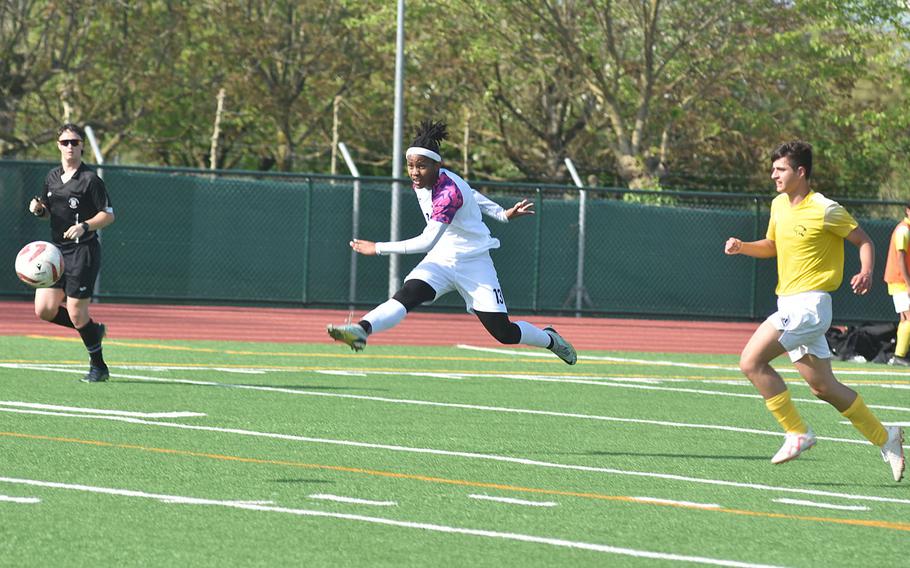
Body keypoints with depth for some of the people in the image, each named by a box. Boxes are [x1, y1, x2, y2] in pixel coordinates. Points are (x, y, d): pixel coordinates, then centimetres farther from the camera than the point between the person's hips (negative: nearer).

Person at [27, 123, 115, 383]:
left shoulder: (90, 179, -8)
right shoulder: (52, 177, 12)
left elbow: (109, 215, -7)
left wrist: (84, 227, -22)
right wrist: (39, 208, 0)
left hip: (83, 251, -7)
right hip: (57, 250, 7)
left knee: (76, 312, -7)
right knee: (44, 309, -2)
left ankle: (98, 366, 10)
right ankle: (93, 330, 21)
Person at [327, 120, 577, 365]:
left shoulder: (449, 192, -28)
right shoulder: (423, 182, -2)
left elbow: (427, 242, -33)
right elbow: (469, 193, 15)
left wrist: (378, 248, -28)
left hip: (474, 264, -6)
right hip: (440, 262, 6)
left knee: (504, 333, -4)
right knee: (408, 293, -25)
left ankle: (550, 339, 27)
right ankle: (362, 330, -48)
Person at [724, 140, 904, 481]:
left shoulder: (825, 210, -12)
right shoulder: (779, 205, 11)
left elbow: (864, 241, -4)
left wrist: (866, 273, -23)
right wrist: (742, 247, 7)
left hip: (809, 303, -8)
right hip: (789, 304, 8)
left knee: (751, 361, -18)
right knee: (823, 387, 11)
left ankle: (797, 433, -9)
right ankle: (885, 438, 22)